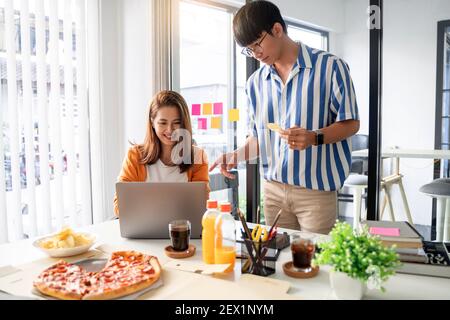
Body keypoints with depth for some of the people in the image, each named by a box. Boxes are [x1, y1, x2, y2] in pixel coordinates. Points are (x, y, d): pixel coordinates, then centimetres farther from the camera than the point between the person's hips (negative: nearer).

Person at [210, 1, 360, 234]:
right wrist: (236, 156, -3)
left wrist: (314, 138, -20)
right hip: (273, 189, 4)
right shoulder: (255, 83, 8)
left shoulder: (330, 67, -6)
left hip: (316, 190, -3)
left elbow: (351, 124, -3)